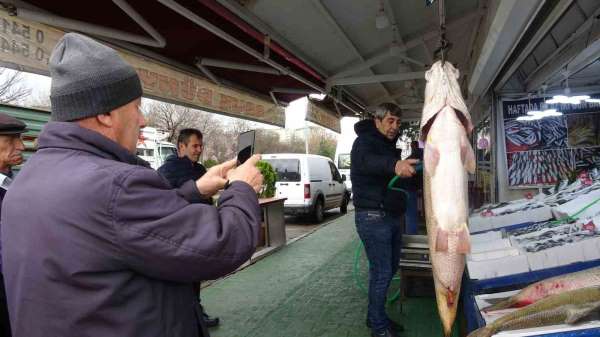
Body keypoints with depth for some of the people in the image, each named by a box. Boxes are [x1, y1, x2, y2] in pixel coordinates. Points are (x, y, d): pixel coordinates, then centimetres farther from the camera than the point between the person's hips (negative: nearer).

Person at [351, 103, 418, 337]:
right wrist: (394, 165, -55)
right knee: (381, 272, -4)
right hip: (374, 217, -9)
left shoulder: (389, 146, 17)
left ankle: (376, 316, 33)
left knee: (391, 268, 17)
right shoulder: (364, 142, -11)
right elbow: (366, 161, -37)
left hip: (392, 216, 9)